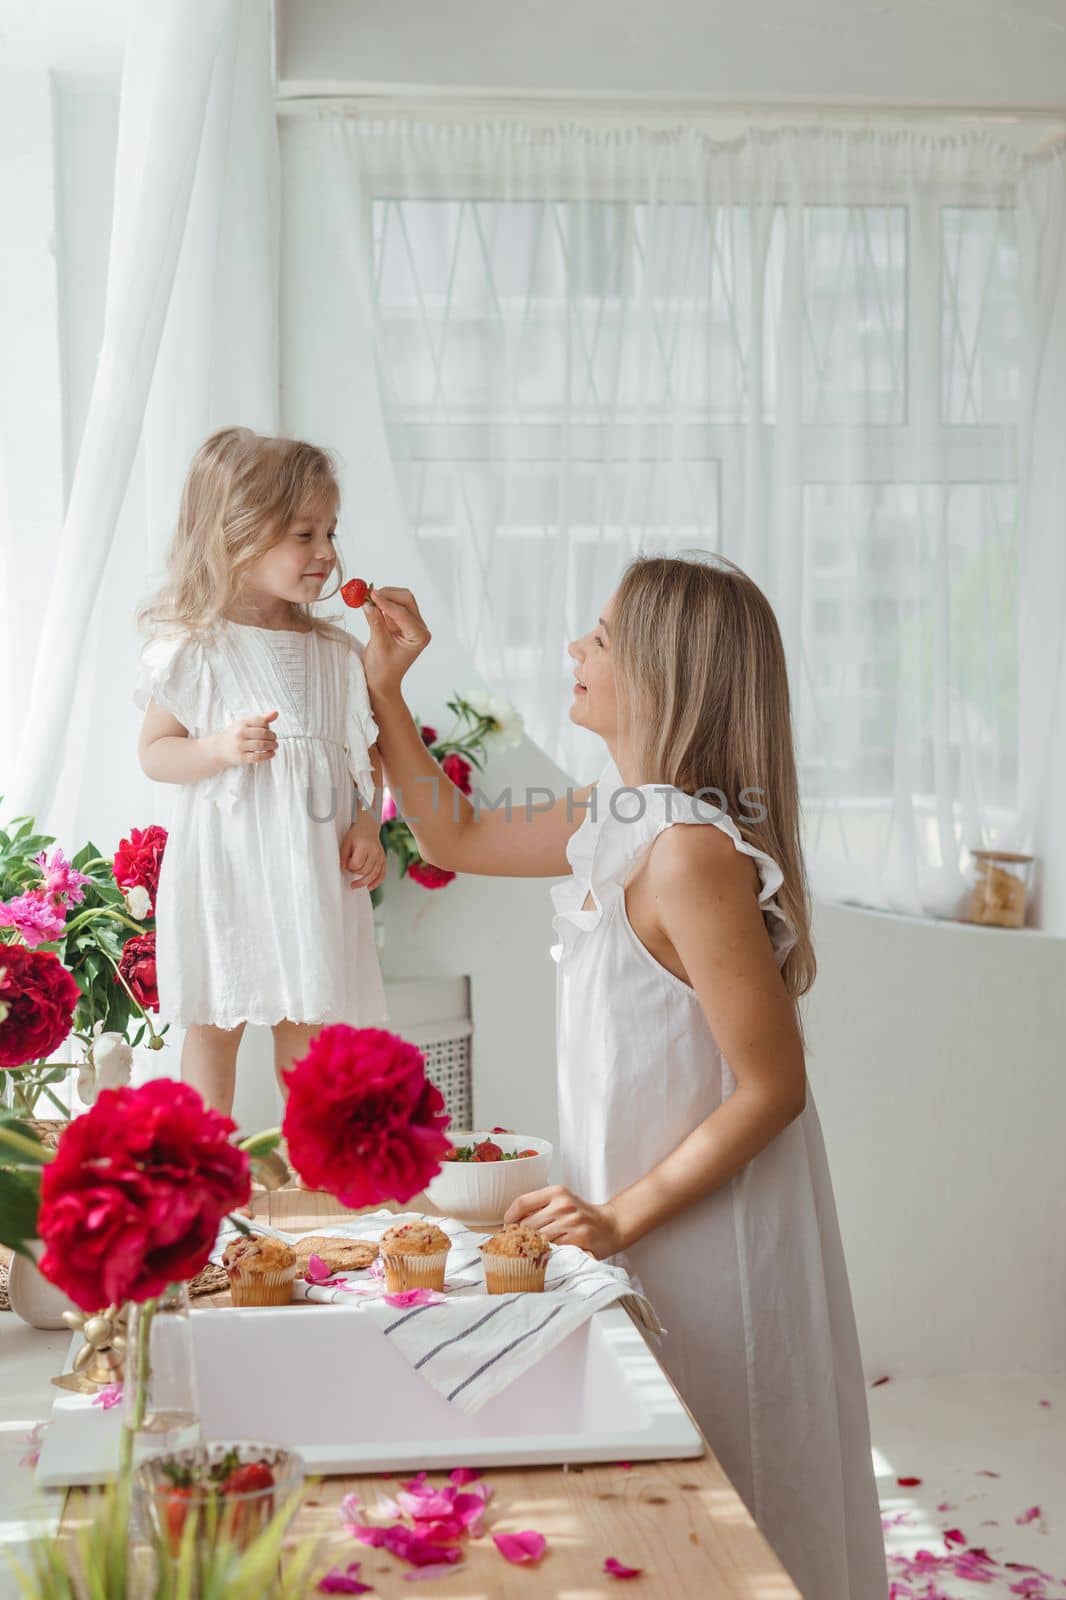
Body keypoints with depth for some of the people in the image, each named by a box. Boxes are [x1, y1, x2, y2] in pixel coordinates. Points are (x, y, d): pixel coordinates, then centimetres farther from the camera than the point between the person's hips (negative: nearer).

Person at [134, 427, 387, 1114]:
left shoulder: (338, 653, 4)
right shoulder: (195, 647, -7)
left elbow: (367, 750, 11)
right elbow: (154, 751, -4)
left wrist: (368, 824, -5)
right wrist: (221, 748, -22)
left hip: (316, 862, 4)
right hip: (226, 860, -3)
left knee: (309, 1019, 13)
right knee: (216, 1020, 7)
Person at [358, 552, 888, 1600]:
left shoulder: (689, 854, -28)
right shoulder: (614, 816, 1)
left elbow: (773, 1089, -25)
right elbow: (456, 838, 16)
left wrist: (626, 1215, -22)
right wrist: (385, 688, 8)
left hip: (707, 1227, -9)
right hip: (639, 1204, 9)